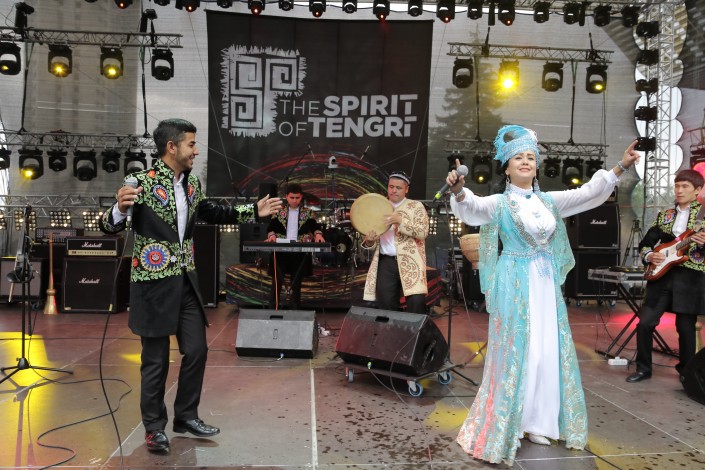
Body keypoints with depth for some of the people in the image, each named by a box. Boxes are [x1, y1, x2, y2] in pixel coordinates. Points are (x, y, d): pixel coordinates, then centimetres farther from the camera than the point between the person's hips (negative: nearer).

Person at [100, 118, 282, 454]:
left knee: (196, 350, 11)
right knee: (156, 359, 6)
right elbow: (110, 227, -16)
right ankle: (154, 427, 26)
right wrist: (120, 209, -39)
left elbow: (210, 213, 22)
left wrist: (253, 211, 18)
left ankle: (186, 416, 30)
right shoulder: (142, 183, -15)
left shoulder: (193, 185, 5)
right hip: (153, 284, -6)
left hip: (186, 280, 7)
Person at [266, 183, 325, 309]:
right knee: (277, 282, 0)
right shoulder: (279, 211, 7)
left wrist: (318, 234, -27)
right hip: (281, 251, 0)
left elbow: (314, 226, -5)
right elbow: (271, 227, 1)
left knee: (296, 284, 9)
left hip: (300, 253, 0)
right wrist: (272, 235, -21)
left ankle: (296, 311, 19)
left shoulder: (308, 212, 6)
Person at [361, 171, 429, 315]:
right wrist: (369, 241, -10)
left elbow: (423, 232, -9)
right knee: (385, 304, 3)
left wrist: (401, 221, -21)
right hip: (385, 262, 3)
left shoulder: (416, 206, 5)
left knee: (416, 301, -17)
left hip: (409, 262, -3)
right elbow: (372, 242, 14)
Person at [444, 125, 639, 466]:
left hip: (546, 283, 6)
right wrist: (459, 193, -45)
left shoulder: (548, 201, 10)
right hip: (515, 284, -6)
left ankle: (536, 422, 24)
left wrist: (619, 168, 2)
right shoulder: (498, 203, -6)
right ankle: (506, 426, 10)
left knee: (547, 352, 9)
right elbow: (472, 208, -24)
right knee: (515, 351, -3)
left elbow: (589, 193, 11)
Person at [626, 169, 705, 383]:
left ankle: (686, 372, 25)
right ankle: (643, 368, 15)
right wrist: (650, 255, -4)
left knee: (685, 327, 4)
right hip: (662, 275, 4)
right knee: (645, 323, 0)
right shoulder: (664, 215, 12)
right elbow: (645, 243, 15)